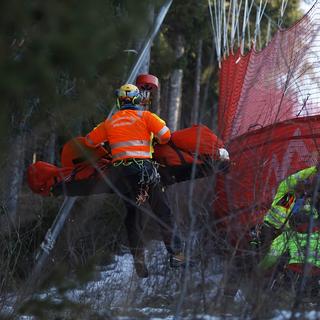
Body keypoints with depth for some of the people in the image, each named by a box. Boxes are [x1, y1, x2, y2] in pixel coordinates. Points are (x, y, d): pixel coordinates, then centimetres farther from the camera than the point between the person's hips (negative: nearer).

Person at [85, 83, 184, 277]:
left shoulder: (110, 122, 14)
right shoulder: (145, 116, 4)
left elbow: (90, 141, 22)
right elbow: (165, 134, -6)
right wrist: (158, 141, 16)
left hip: (119, 171, 3)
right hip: (144, 167, -3)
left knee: (131, 216, 11)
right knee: (163, 212, 5)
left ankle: (139, 259, 4)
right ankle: (175, 252, 0)